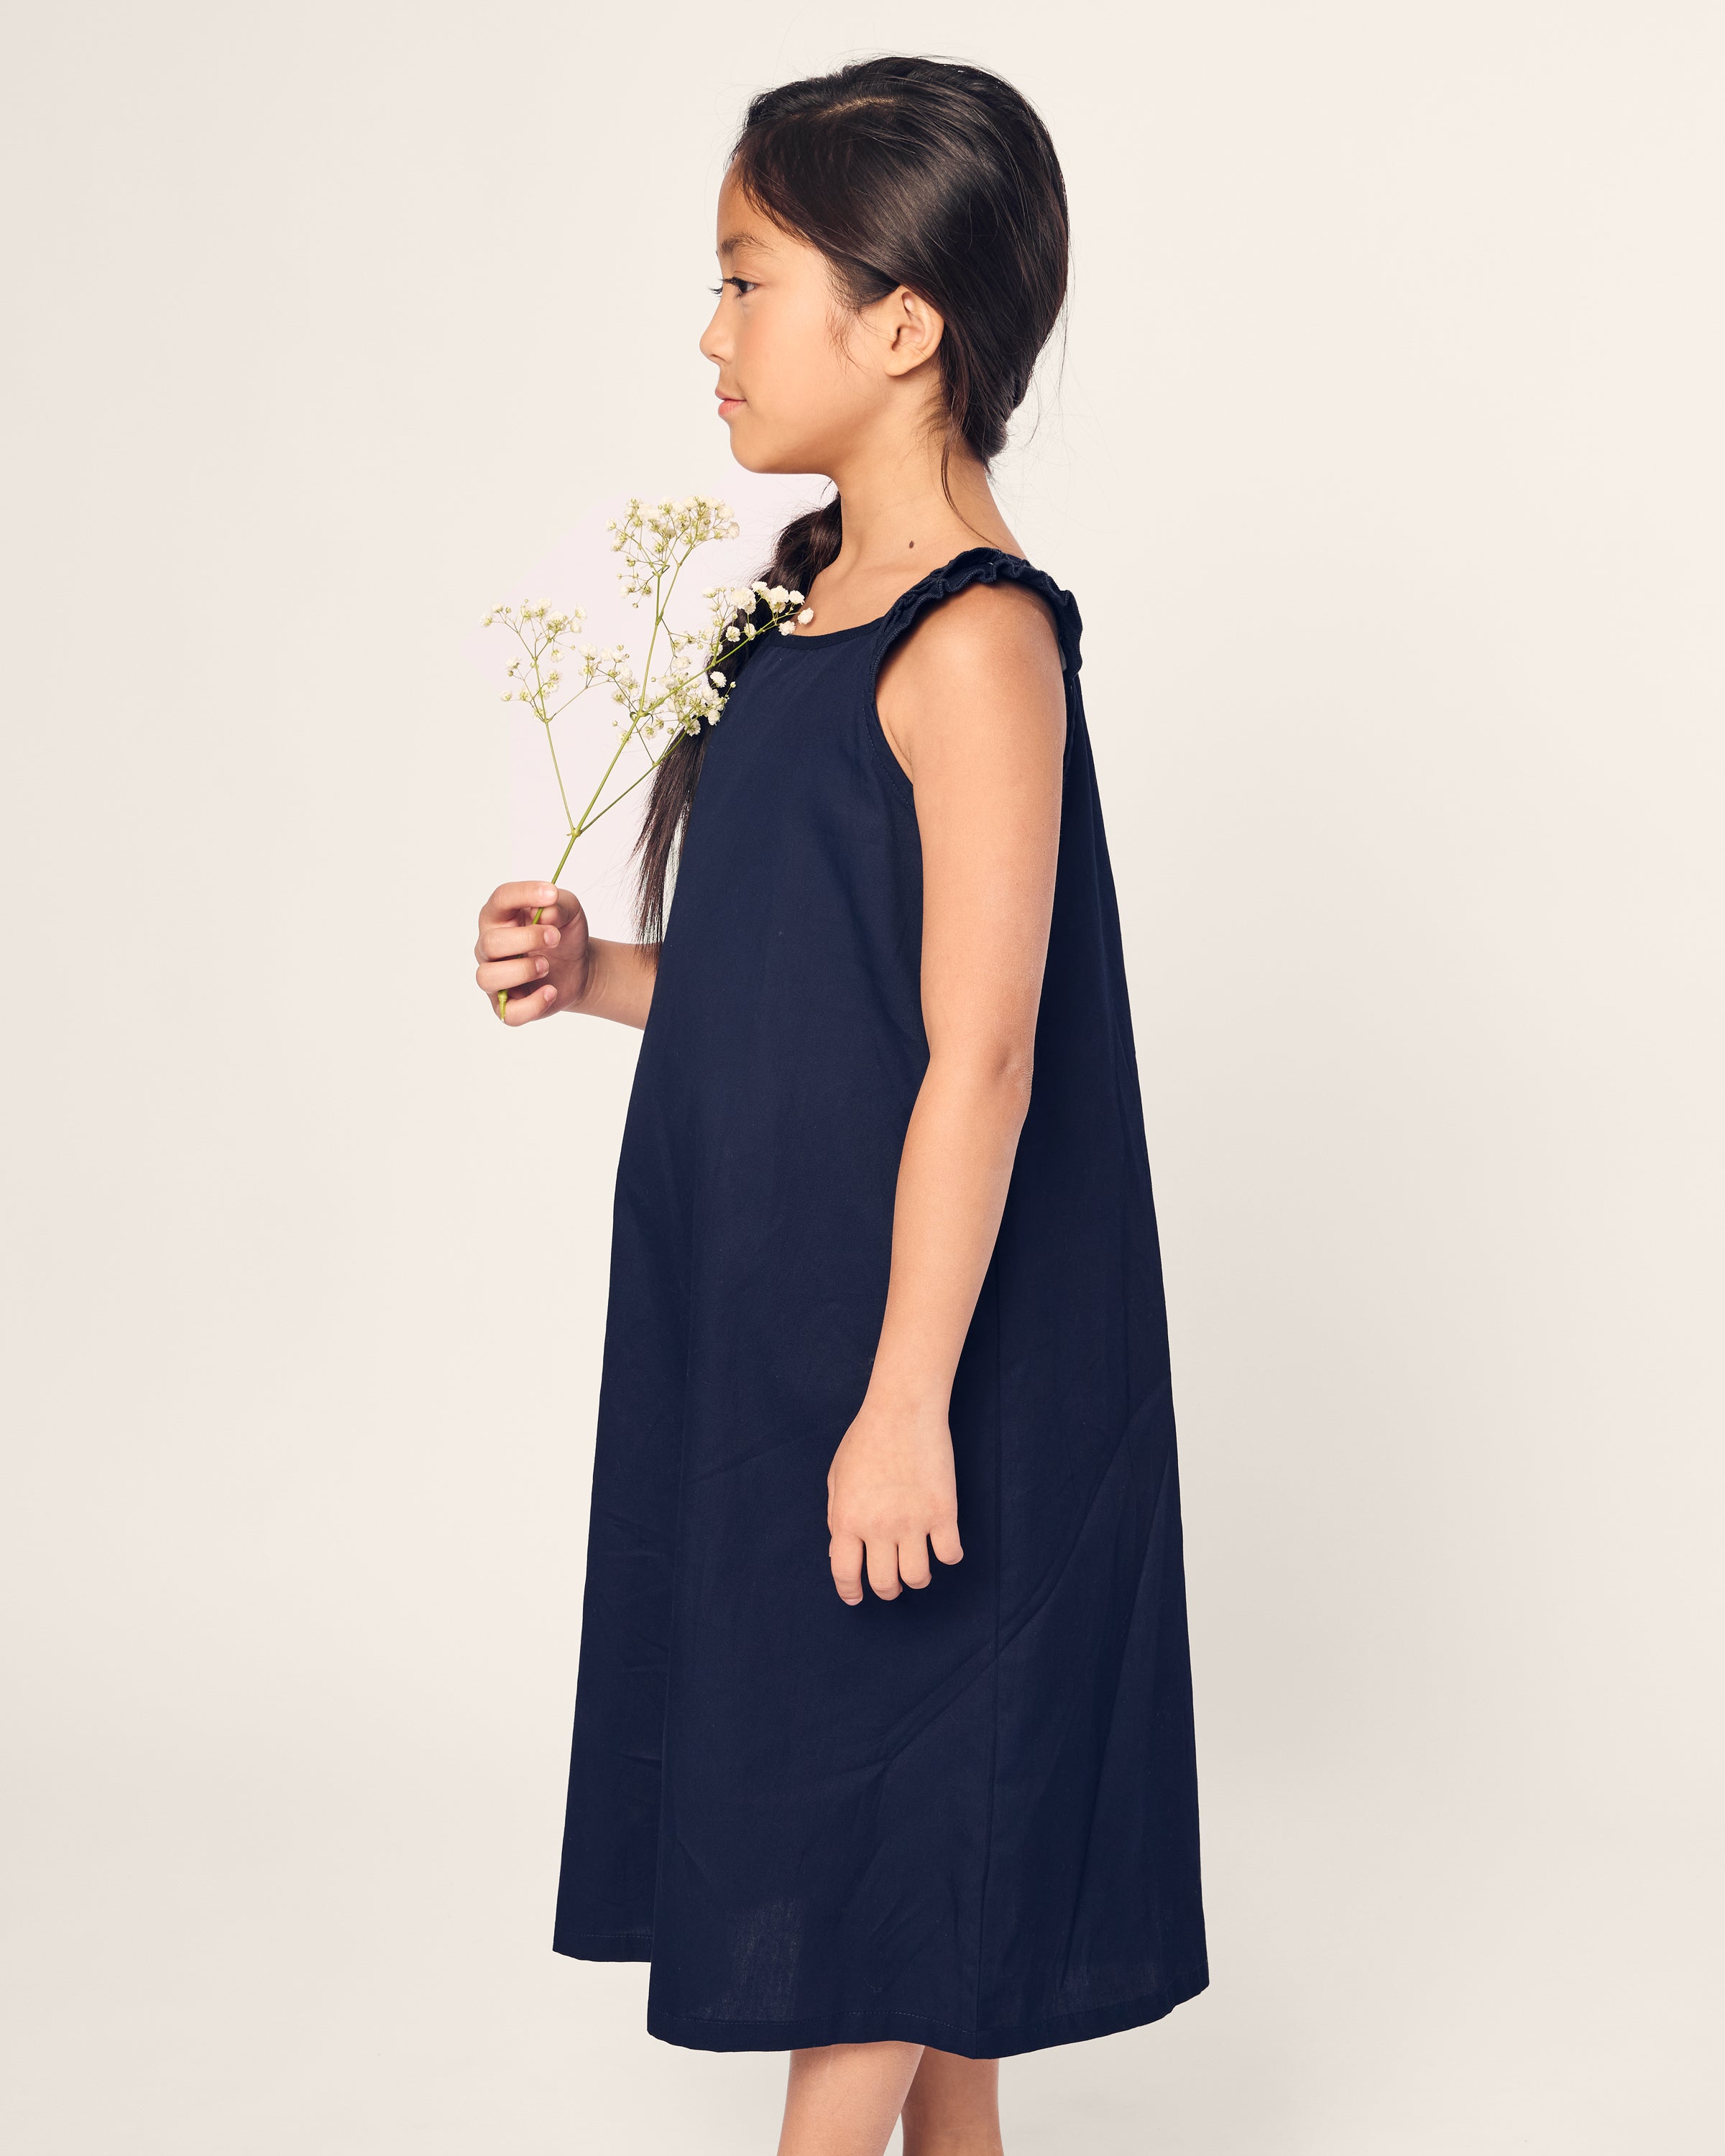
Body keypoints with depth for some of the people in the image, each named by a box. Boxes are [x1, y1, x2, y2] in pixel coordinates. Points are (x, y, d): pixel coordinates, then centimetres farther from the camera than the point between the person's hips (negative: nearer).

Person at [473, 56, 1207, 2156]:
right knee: (888, 1832, 18)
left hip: (901, 1343, -9)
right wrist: (599, 971, 2)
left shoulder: (974, 642, -17)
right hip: (760, 1325, 9)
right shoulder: (809, 606, 10)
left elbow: (979, 1053, -21)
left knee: (875, 1840, 3)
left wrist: (907, 1397, -21)